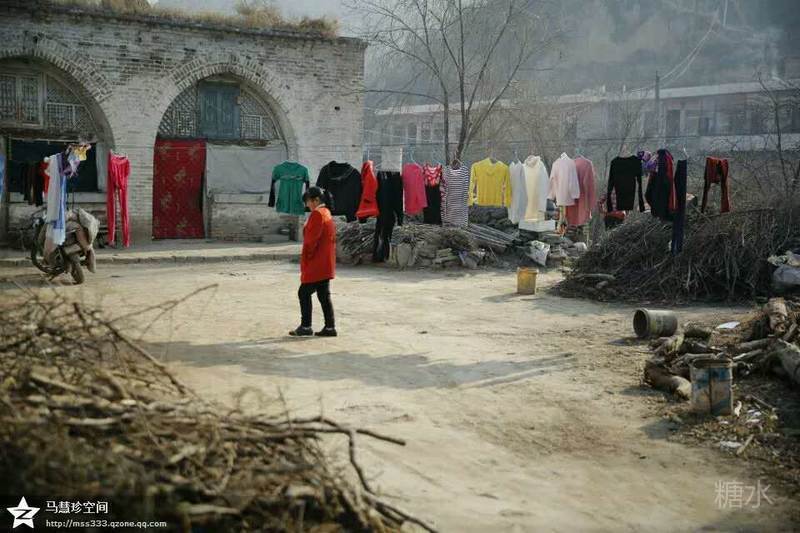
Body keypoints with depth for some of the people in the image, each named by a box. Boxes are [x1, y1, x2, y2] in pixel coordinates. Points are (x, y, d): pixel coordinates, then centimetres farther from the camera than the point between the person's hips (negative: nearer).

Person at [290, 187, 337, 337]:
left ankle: (305, 327, -1)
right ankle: (330, 327, 9)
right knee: (324, 295, 9)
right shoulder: (327, 214, 15)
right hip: (326, 265, 10)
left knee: (304, 293, -3)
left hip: (315, 265, -10)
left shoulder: (317, 215, -15)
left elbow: (311, 240, -18)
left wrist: (306, 259, -10)